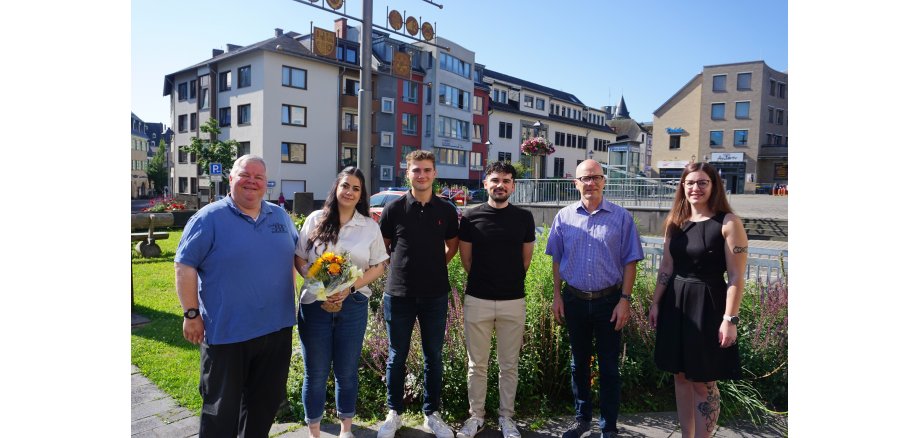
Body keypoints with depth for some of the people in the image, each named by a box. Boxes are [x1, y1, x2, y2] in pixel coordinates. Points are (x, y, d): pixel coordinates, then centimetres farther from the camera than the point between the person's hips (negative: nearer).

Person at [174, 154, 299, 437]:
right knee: (222, 407, 11)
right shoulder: (209, 218, -7)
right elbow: (185, 266, -8)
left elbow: (294, 255, 19)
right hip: (226, 332, -4)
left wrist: (287, 298, 13)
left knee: (266, 402, 18)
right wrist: (191, 314, -11)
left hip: (277, 329, 5)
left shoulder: (280, 216, 8)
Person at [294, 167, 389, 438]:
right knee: (315, 373, 10)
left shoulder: (370, 226, 2)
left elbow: (378, 267, 2)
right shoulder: (316, 220, 1)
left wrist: (351, 287, -13)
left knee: (347, 371, 12)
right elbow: (299, 259, 3)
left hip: (353, 304, 1)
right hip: (315, 303, 0)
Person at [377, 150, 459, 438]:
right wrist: (399, 266, 3)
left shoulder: (446, 210, 1)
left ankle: (432, 414, 27)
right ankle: (394, 413, 28)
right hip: (399, 294, -1)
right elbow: (381, 247, 8)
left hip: (435, 295, 1)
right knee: (397, 356, 10)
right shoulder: (394, 208, -3)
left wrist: (437, 264, 4)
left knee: (433, 356, 11)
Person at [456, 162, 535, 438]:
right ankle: (476, 416, 26)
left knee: (509, 365, 12)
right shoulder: (471, 216, -1)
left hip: (513, 301, 1)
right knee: (476, 364, 10)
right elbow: (466, 259, 6)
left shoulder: (524, 217, 2)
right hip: (477, 299, 0)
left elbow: (526, 259, 11)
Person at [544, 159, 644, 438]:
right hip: (574, 300, 2)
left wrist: (625, 299, -9)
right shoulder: (564, 217, 1)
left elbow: (630, 262, -3)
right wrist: (557, 296, 3)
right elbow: (557, 259, 7)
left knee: (608, 366, 8)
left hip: (609, 301, -2)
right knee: (579, 362, 15)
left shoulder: (621, 217, -4)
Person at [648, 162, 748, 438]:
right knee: (681, 376, 15)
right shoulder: (675, 222, 6)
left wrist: (730, 319, -15)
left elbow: (736, 276, -11)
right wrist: (656, 303, 8)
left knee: (703, 382, 3)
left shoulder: (728, 223, -9)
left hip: (707, 306, -5)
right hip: (675, 304, 6)